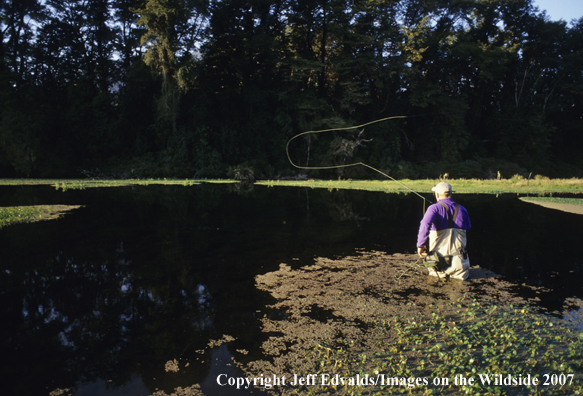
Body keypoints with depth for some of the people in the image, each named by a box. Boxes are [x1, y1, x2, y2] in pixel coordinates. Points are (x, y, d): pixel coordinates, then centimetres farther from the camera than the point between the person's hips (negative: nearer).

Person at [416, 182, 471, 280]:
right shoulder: (462, 209, 5)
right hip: (458, 254, 1)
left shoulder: (434, 208, -9)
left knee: (434, 272, 28)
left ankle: (442, 271, 4)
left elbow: (425, 225, -25)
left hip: (439, 255, -1)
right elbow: (468, 228, 19)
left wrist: (420, 245, -16)